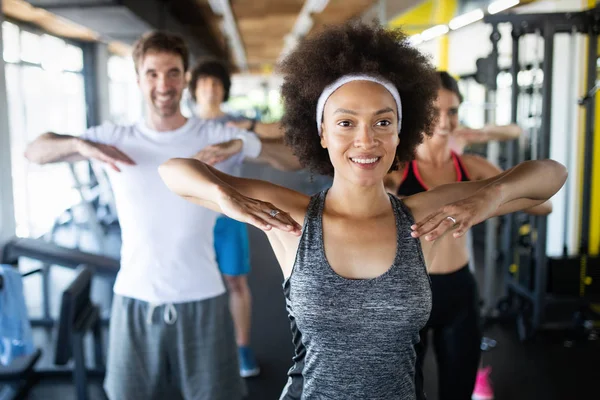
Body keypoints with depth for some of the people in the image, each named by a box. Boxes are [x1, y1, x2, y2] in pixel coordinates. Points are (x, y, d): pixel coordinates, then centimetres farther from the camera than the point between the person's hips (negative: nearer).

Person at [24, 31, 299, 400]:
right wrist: (79, 145, -19)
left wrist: (237, 145, -24)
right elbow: (34, 152, 2)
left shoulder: (215, 136, -3)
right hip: (135, 304, 2)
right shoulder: (116, 138, 2)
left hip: (201, 301, -1)